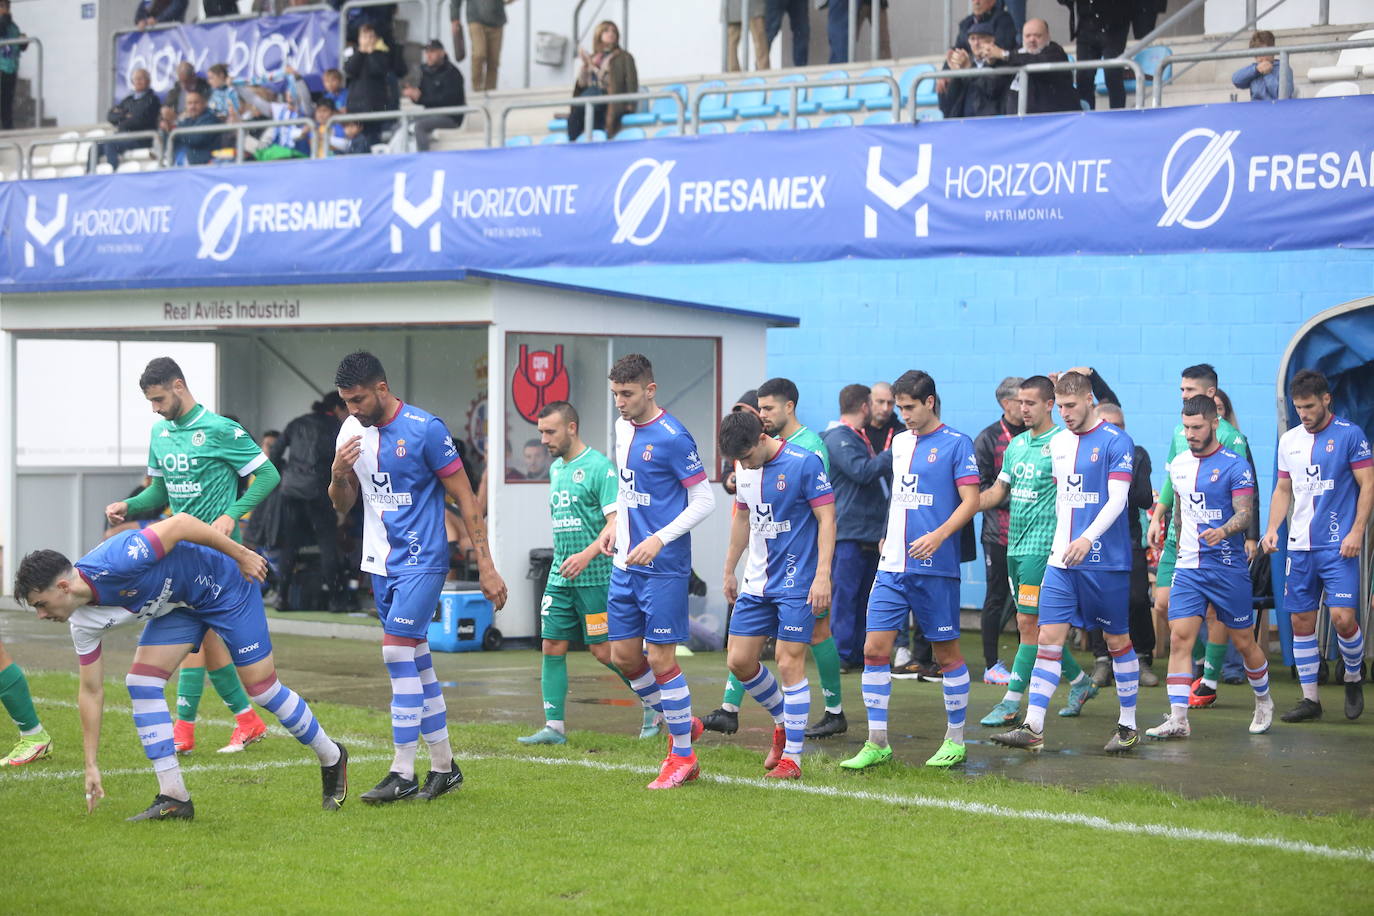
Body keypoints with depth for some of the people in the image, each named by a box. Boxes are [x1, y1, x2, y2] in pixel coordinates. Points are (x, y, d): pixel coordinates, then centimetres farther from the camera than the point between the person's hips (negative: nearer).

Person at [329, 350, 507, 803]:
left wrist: (486, 568, -12)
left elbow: (465, 498, -10)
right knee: (414, 661, 9)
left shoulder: (425, 429, -13)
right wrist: (338, 474, -10)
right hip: (381, 561, 7)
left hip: (421, 561, -7)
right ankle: (444, 766, 17)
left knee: (398, 654, -13)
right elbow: (343, 505, 13)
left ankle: (403, 773, -9)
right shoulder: (351, 431, 5)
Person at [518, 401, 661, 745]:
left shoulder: (599, 467, -11)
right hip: (560, 575, 8)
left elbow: (617, 522, -18)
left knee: (603, 650, -3)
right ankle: (553, 726, 4)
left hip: (595, 575, -8)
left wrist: (587, 554, -30)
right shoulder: (556, 468, 14)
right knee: (552, 646, 1)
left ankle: (653, 703, 17)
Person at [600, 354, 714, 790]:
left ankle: (683, 755, 8)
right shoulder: (623, 428, 9)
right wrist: (616, 525, 11)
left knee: (660, 658, -5)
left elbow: (704, 500, -13)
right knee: (623, 656, 8)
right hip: (626, 564, 8)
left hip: (663, 567, -8)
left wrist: (659, 539, -21)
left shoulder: (672, 437, -15)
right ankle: (682, 724, 27)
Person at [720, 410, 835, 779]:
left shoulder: (804, 462, -14)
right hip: (756, 583, 7)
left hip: (797, 583, -7)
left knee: (789, 665, -7)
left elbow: (827, 519, -13)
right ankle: (782, 721, 28)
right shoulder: (743, 469, 6)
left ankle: (792, 757, 1)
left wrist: (823, 576, -19)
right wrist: (729, 570, 23)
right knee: (739, 660, 4)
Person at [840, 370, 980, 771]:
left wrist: (939, 535, -23)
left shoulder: (956, 444, -6)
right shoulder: (900, 442, 14)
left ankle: (955, 741, 16)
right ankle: (877, 743, 4)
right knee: (874, 649, -2)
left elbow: (971, 500, -11)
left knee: (946, 651, 4)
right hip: (893, 566, 6)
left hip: (935, 568, -6)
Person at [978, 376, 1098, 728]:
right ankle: (1080, 682, 29)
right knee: (1039, 624, 13)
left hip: (1043, 546, -8)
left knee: (1029, 622, -9)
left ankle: (1011, 703, -8)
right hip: (1015, 546, 8)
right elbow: (997, 491, 20)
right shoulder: (1015, 445, 14)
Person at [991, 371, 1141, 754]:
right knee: (1048, 638, -3)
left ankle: (1128, 726, 17)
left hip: (1106, 560, -5)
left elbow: (1117, 499, -16)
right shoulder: (1057, 443, 11)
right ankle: (1033, 727, -6)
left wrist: (1087, 538, -27)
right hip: (1061, 558, 5)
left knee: (1117, 640, 5)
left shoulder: (1115, 442, -9)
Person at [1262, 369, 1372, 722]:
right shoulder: (1289, 440, 12)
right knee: (1301, 621, 4)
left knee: (1342, 617, -14)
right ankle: (1310, 698, 13)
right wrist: (1272, 528, 5)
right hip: (1300, 545, 5)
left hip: (1338, 546, -5)